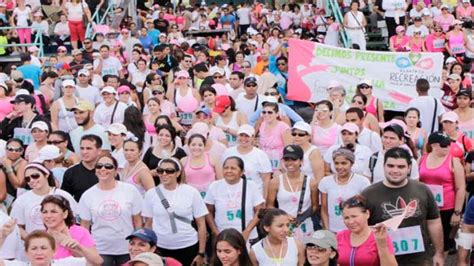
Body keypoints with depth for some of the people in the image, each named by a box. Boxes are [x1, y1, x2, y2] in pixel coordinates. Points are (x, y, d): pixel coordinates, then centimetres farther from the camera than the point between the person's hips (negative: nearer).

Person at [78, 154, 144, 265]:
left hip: (127, 249, 0)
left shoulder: (130, 190, -4)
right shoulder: (87, 195, -1)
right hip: (99, 250, 1)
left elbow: (137, 221, 1)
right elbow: (84, 225, 6)